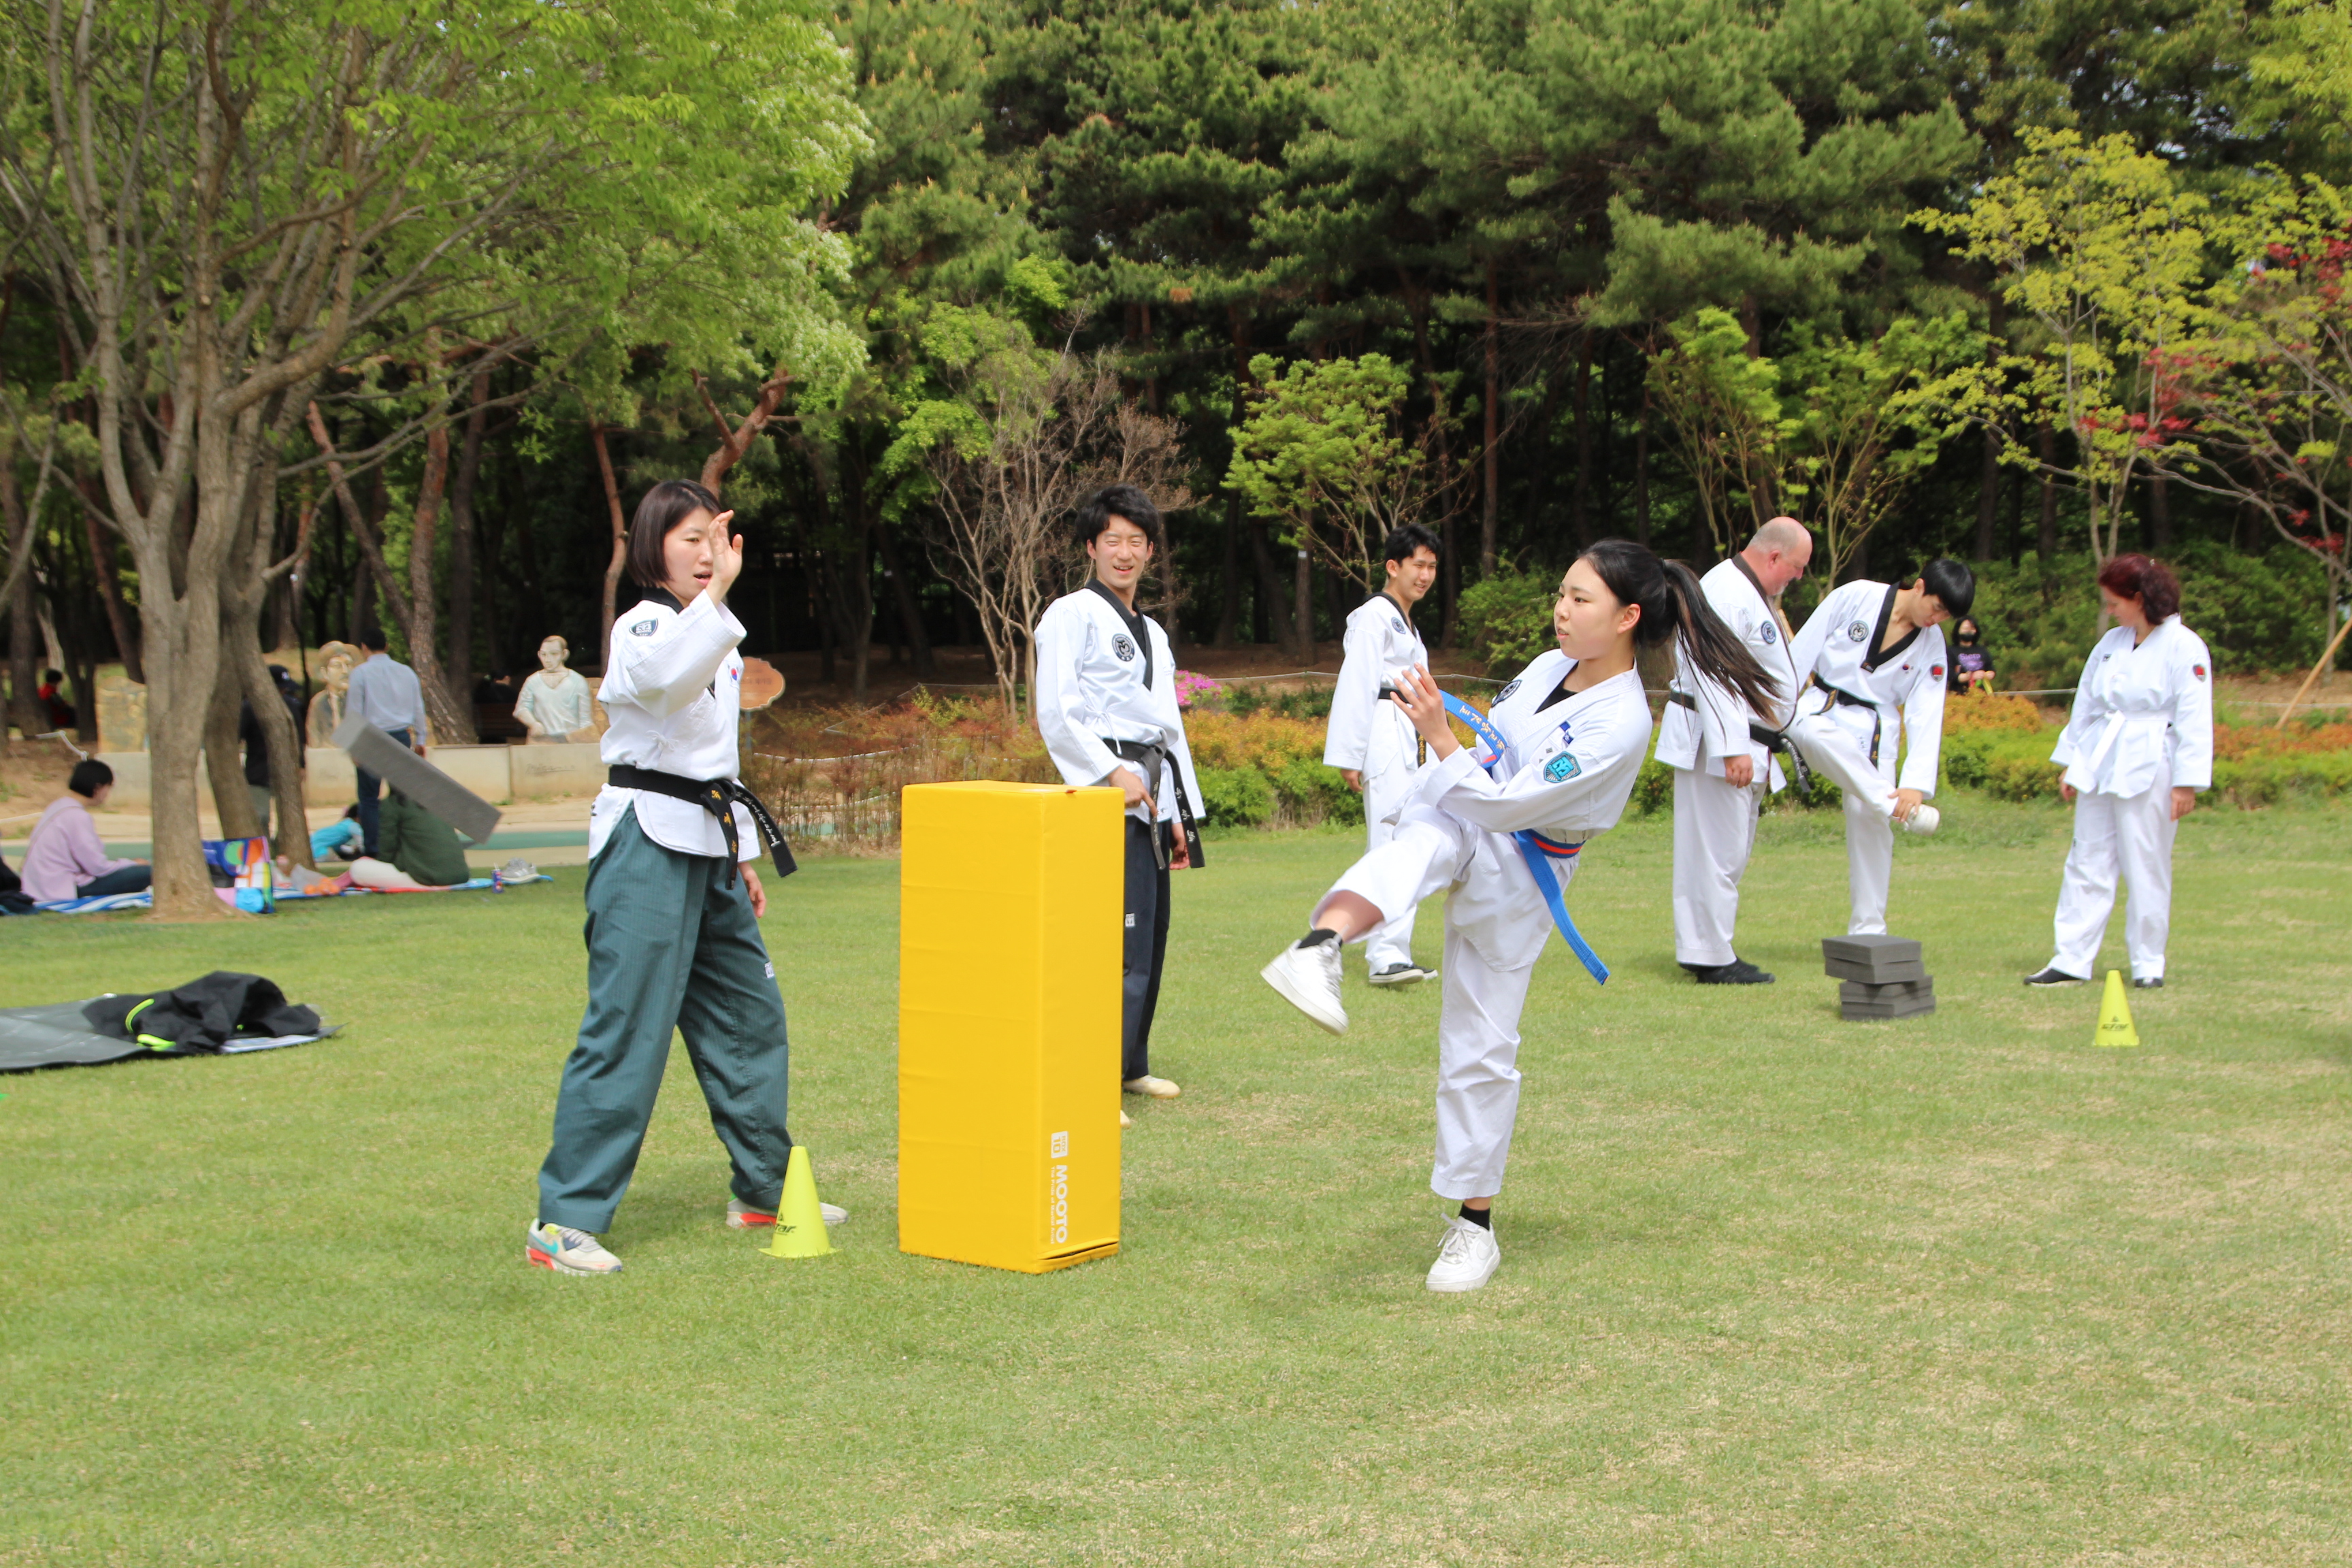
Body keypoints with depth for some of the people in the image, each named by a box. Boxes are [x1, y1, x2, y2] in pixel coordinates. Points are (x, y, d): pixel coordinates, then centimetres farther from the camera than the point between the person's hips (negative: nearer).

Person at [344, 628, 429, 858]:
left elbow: (354, 712, -5)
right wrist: (419, 740, 22)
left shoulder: (361, 673, -4)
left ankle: (373, 851, -3)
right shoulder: (406, 672, 9)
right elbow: (418, 708, 14)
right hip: (402, 736, 4)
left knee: (369, 797, 1)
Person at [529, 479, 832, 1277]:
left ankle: (765, 1188, 30)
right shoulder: (641, 628, -10)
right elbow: (664, 676, -36)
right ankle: (565, 1219, -8)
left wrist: (742, 854, 23)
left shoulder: (715, 637, 17)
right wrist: (716, 594, -46)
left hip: (706, 849, 9)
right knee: (626, 1030, -12)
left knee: (749, 1015, 15)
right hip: (646, 844, -9)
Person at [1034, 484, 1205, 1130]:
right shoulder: (1071, 616, -4)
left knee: (1148, 942, 12)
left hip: (1152, 802, 8)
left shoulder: (1152, 633, 22)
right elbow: (1056, 714, -13)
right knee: (1120, 948, -14)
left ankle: (1129, 1066, 24)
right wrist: (1114, 775, -18)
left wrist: (1180, 812, 21)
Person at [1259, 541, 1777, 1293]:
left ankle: (1473, 1223, 18)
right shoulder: (1549, 668, 0)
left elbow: (1505, 805, -26)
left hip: (1514, 883, -4)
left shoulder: (1619, 725, -23)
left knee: (1481, 1051, 1)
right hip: (1456, 819, 4)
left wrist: (1438, 735, -29)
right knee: (1425, 841, -34)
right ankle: (1321, 944, -64)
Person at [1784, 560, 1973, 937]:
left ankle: (1868, 930, 7)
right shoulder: (1856, 597, -11)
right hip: (1821, 711, -2)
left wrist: (1916, 783, -18)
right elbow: (1804, 649, -6)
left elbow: (1926, 719, -7)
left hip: (1874, 733, 2)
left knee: (1870, 822, -4)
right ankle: (1896, 808, -38)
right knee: (1817, 733, -38)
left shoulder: (1932, 646, -2)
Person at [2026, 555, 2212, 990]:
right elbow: (2086, 704, 17)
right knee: (2087, 862, 5)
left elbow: (2194, 720, -9)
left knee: (2146, 869, 1)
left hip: (2148, 771, -6)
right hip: (2100, 767, 6)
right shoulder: (2112, 643, 11)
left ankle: (2148, 964, 13)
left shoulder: (2184, 648, -8)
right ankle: (2071, 960, 8)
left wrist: (2186, 782, -13)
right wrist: (2073, 763, 14)